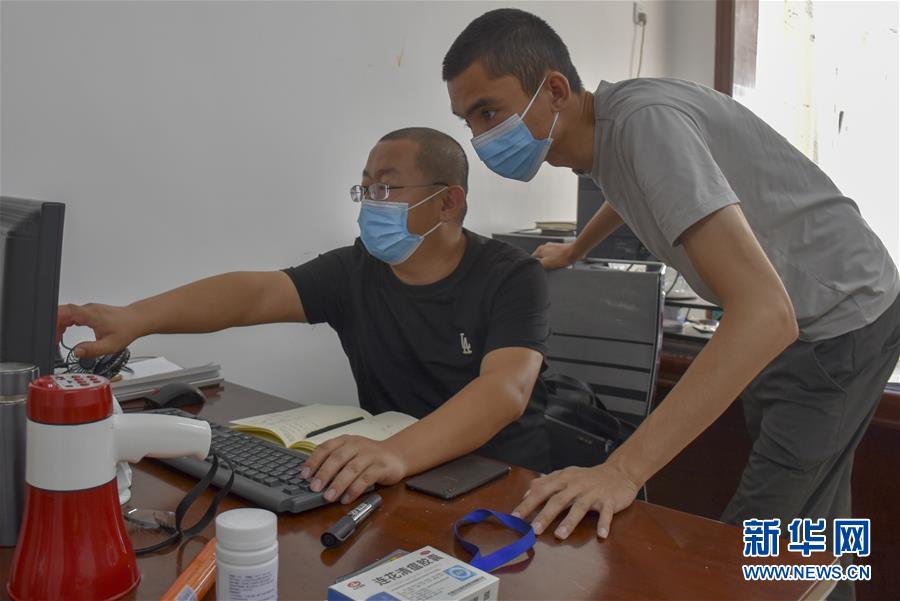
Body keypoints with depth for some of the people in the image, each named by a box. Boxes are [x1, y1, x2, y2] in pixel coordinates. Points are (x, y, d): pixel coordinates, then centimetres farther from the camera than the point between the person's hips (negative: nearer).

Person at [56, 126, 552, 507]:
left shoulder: (512, 278, -10)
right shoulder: (354, 271, 2)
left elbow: (507, 389, -27)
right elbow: (256, 292, -12)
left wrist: (397, 454, -43)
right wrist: (135, 318, -28)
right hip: (400, 483, 4)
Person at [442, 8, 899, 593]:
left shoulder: (646, 122, -30)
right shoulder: (603, 127, -2)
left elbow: (766, 312, -39)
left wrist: (623, 469, -43)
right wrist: (573, 251, 39)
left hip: (841, 320, -8)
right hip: (790, 323, 9)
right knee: (812, 537, 19)